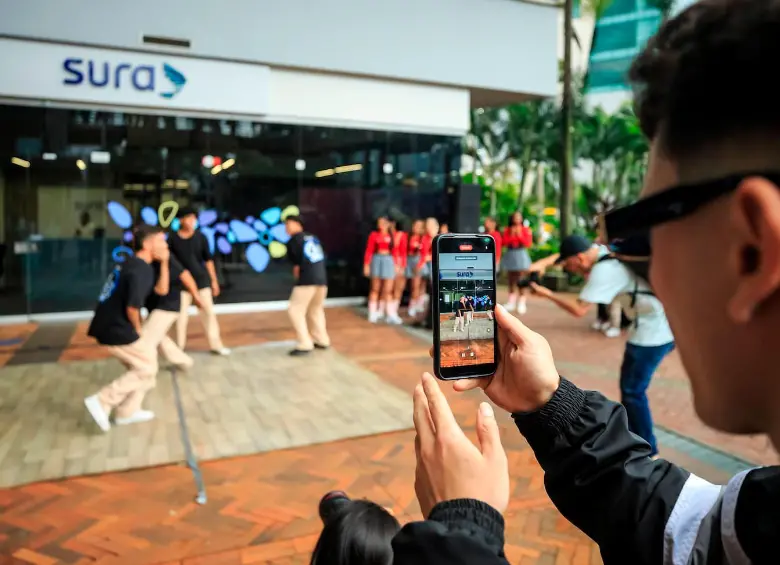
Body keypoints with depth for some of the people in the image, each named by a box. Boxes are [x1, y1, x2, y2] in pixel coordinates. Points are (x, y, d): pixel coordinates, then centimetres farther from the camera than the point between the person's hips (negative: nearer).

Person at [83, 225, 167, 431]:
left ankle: (126, 412, 28)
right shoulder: (141, 270, -17)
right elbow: (132, 307, -24)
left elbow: (161, 289, 20)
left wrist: (164, 262, 11)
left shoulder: (132, 263, 14)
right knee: (147, 368, 5)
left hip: (108, 326, 10)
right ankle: (101, 402, 1)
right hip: (117, 330, -10)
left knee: (143, 360, 22)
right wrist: (137, 329, -7)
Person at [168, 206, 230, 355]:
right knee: (181, 314, 3)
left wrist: (214, 280, 5)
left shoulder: (200, 237, 0)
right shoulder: (172, 238, -4)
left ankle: (215, 345, 15)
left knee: (208, 312, 5)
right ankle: (179, 347, 16)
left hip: (202, 280, 2)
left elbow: (208, 259, 5)